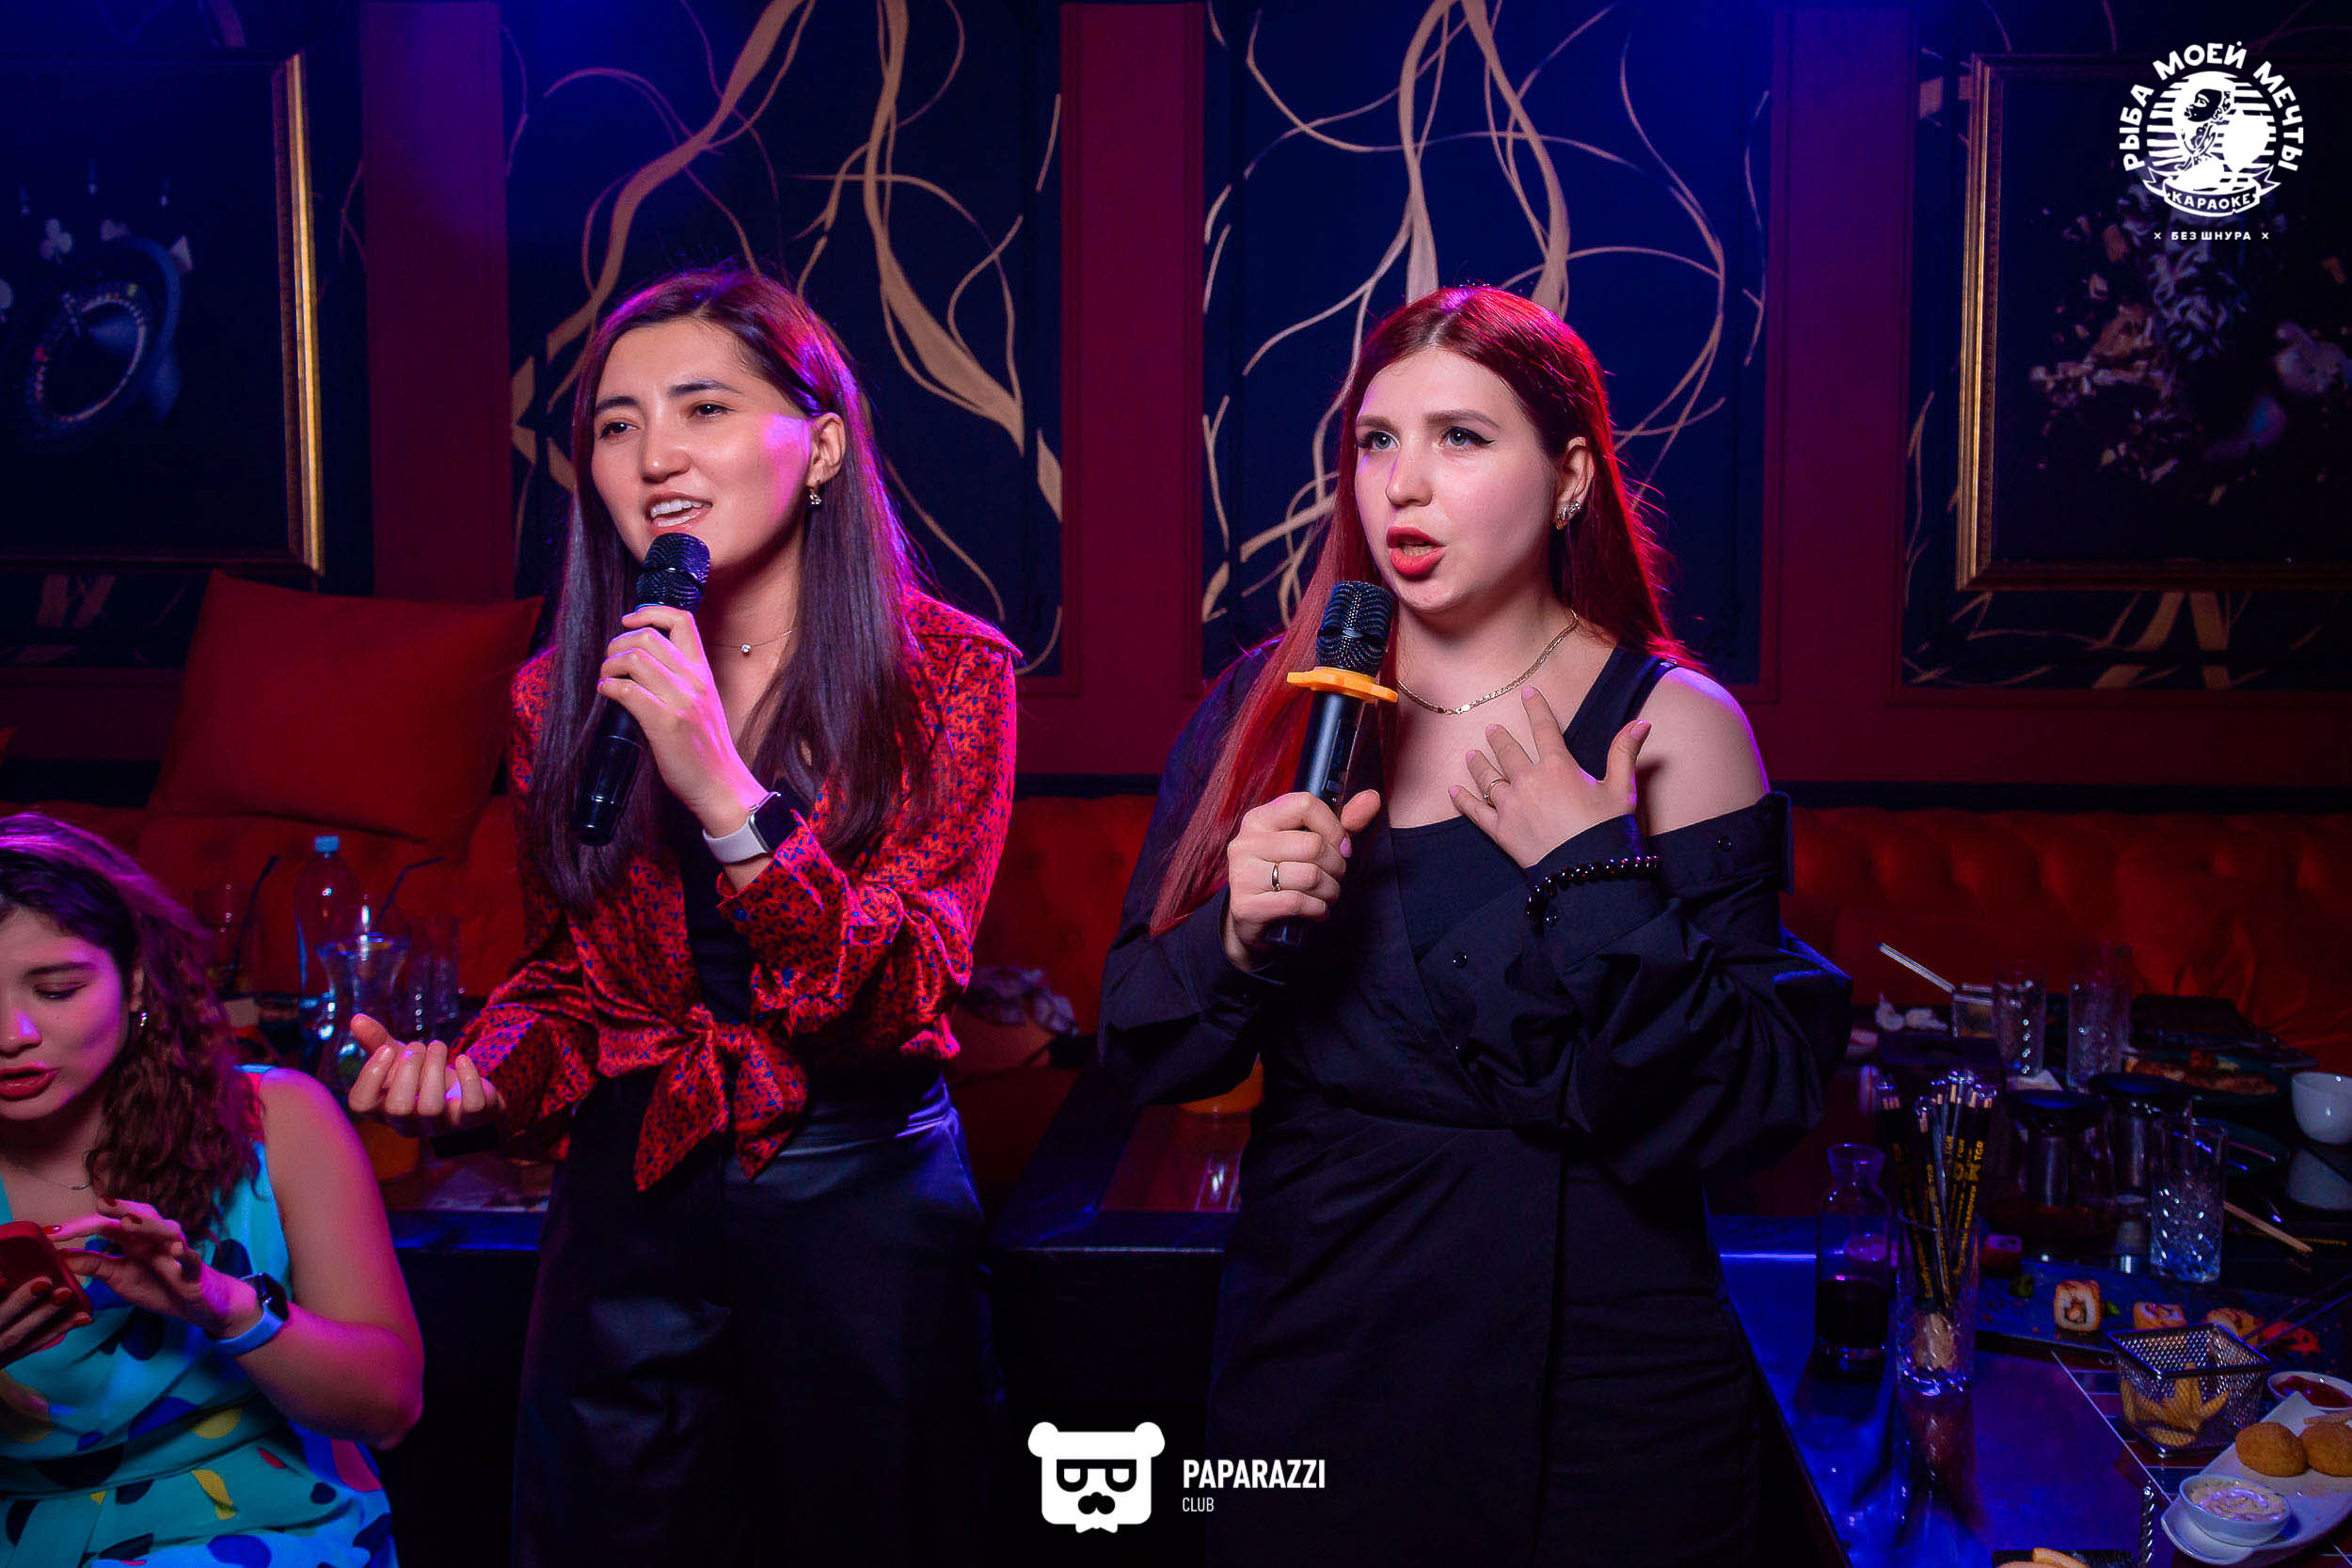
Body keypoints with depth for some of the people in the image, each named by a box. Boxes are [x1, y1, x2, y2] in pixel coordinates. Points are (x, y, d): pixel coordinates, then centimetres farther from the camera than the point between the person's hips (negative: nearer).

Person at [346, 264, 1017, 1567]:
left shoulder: (946, 674, -11)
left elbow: (895, 999, -18)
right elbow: (568, 971, 10)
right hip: (627, 1200, 3)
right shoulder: (562, 695, -1)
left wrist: (727, 795, -31)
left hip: (859, 1199, -2)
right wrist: (476, 1073, -11)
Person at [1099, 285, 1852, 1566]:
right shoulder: (1267, 709, -1)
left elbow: (1766, 1106, -14)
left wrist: (1600, 880, -22)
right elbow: (1139, 1050, 0)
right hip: (1312, 1345, 3)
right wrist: (1237, 939, -18)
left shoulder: (1673, 727, -8)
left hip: (1599, 1376, -2)